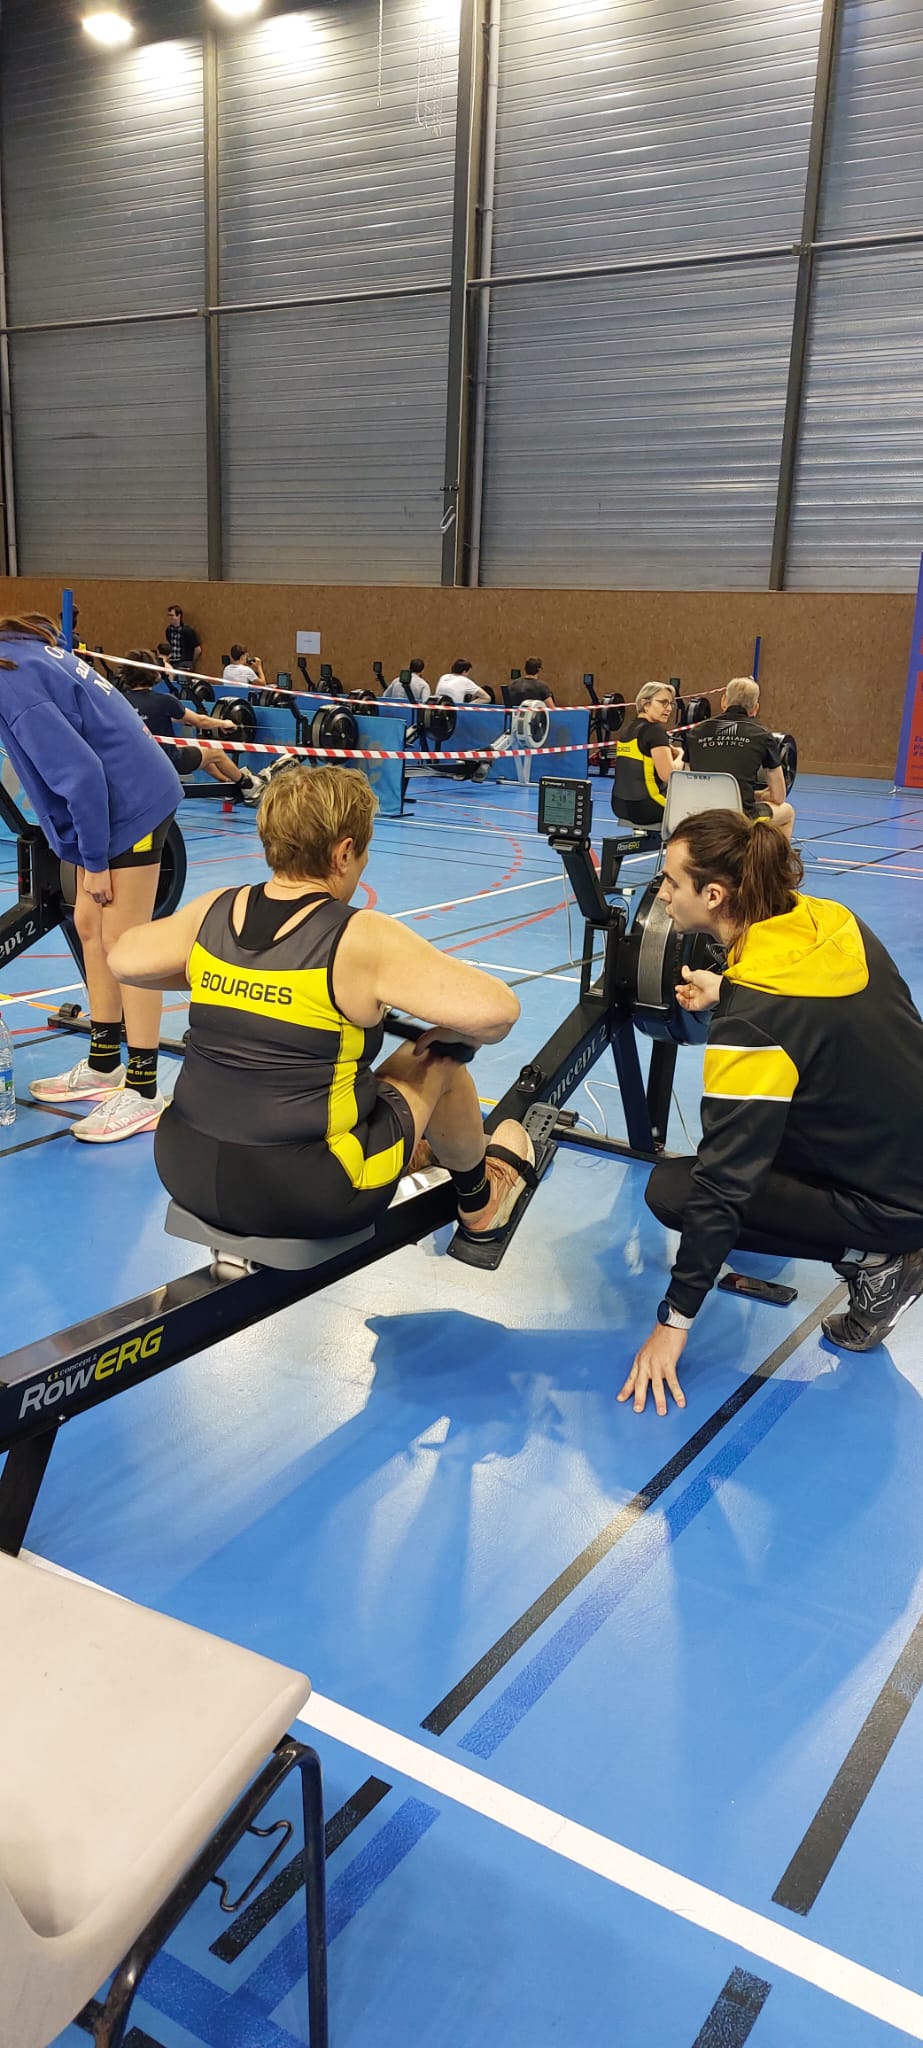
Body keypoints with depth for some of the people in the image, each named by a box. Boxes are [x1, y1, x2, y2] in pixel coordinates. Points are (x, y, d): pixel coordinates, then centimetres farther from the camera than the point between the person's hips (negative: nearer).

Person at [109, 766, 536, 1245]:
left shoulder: (213, 911, 0)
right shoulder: (362, 940, -17)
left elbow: (124, 959, 16)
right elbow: (496, 1009, -22)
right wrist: (450, 1039, -2)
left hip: (185, 1172, 6)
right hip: (300, 1199, -5)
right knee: (437, 1065, 17)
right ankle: (480, 1204, 42)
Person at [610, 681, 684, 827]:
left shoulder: (627, 729, 11)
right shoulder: (655, 730, -14)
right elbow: (667, 774, -22)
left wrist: (671, 752, 12)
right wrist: (680, 756, -2)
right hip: (645, 808, -8)